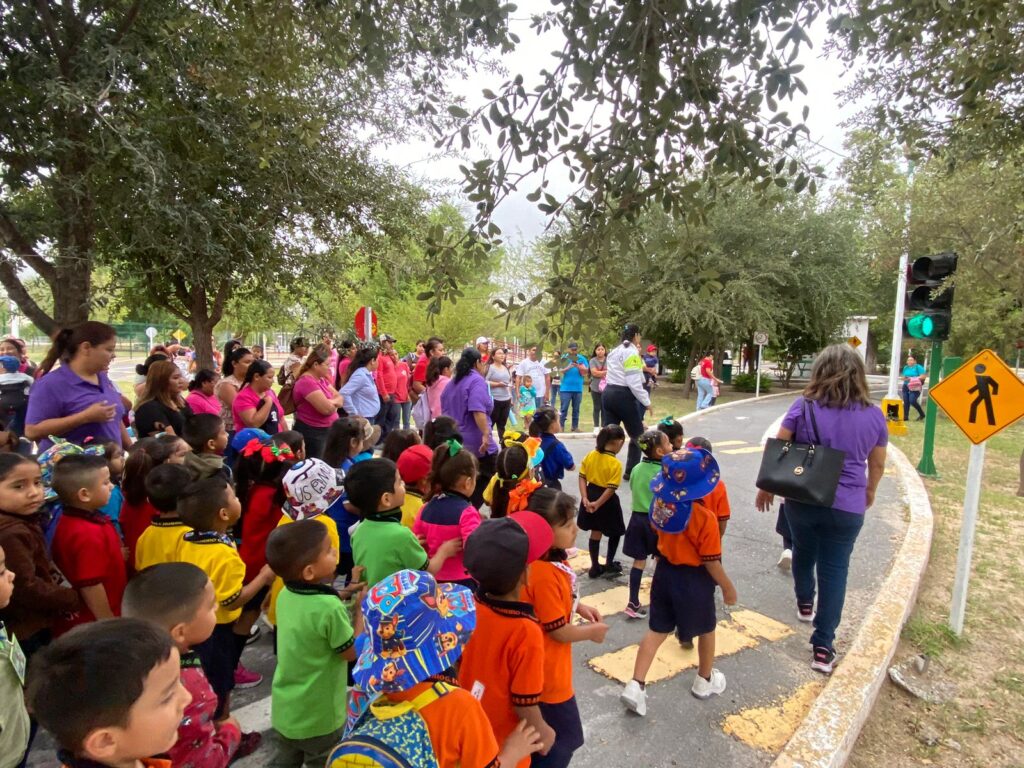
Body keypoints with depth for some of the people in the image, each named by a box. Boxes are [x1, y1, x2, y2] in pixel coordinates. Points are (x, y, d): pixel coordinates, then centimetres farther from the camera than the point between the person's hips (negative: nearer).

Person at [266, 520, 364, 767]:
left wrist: (340, 595, 2)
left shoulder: (286, 595, -10)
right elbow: (352, 652, -19)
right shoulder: (330, 608, -32)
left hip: (284, 709, 6)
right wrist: (360, 610, -11)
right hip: (318, 716, -6)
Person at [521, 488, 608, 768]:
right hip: (546, 670, -9)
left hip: (545, 664, 9)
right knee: (566, 736, 11)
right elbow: (559, 631, -23)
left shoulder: (551, 558, -4)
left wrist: (579, 607, 1)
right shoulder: (544, 574, -33)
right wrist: (592, 631, -7)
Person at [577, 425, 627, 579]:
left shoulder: (590, 455, -2)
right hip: (607, 501, -6)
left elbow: (582, 477, -3)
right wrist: (598, 504, -17)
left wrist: (585, 499, -6)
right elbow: (611, 488, -22)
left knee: (595, 533, 17)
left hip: (591, 495, 6)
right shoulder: (616, 464, -19)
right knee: (615, 533, 19)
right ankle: (609, 565, 27)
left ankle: (595, 567, 26)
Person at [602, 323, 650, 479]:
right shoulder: (632, 352, -10)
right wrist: (646, 402, -9)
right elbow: (634, 383, -15)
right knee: (638, 435, 8)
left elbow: (618, 374, 11)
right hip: (623, 396, -8)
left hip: (608, 393, 8)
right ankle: (631, 472, 12)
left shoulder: (615, 351, 17)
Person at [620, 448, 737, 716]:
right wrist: (728, 588, -3)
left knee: (657, 630, 15)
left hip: (664, 571, 4)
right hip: (693, 579, -4)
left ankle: (636, 685, 11)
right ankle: (704, 681, 43)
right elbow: (712, 563, -20)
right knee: (706, 629, 23)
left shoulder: (660, 504, -11)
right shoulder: (705, 518, -27)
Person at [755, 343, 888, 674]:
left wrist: (766, 487, 7)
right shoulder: (873, 415, -2)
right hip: (847, 506, 0)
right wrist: (870, 491, 27)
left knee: (803, 551, 25)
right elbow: (877, 465, 8)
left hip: (801, 499, 0)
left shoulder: (804, 407, -8)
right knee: (835, 569, 7)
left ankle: (805, 603, 47)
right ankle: (823, 647, 8)